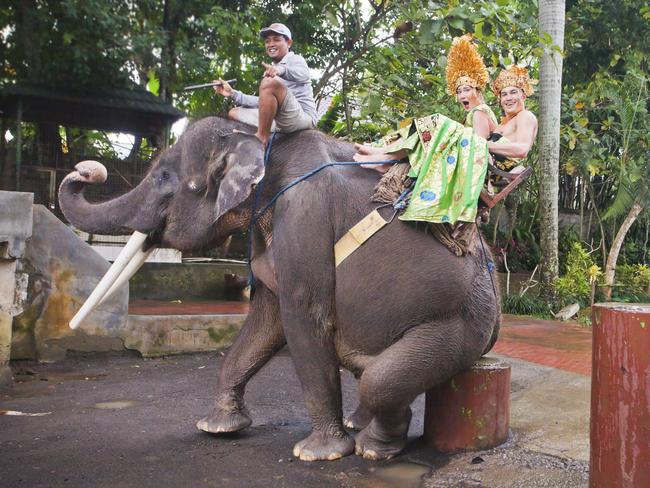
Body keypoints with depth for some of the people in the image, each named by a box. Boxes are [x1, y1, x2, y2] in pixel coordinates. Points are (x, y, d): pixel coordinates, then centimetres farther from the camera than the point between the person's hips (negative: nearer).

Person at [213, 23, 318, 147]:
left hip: (303, 116, -8)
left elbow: (303, 74, -23)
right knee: (234, 112, 15)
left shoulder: (296, 59, 3)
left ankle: (262, 138, -22)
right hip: (279, 123, 8)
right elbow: (263, 102, 22)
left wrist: (281, 69, -44)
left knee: (269, 82, -31)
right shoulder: (271, 70, 27)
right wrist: (233, 94, 13)